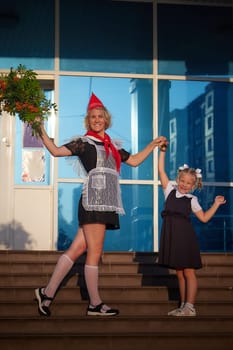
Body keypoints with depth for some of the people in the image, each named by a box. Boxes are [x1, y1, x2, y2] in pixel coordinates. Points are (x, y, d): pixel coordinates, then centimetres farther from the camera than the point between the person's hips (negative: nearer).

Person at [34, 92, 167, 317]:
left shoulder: (112, 146, 24)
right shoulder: (84, 142, 5)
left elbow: (134, 161, 33)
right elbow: (56, 151, -6)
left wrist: (153, 145, 32)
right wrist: (41, 131, -14)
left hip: (106, 203, 6)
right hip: (93, 199, -6)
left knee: (77, 249, 2)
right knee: (95, 252, -5)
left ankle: (47, 293, 6)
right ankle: (95, 304, 1)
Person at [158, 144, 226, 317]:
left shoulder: (192, 200, 6)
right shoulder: (170, 189, 10)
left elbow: (204, 218, 9)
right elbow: (161, 171, 7)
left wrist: (216, 204, 5)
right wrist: (162, 151, 2)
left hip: (185, 236, -3)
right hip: (171, 235, 3)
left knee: (189, 272, -4)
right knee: (179, 273, 8)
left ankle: (190, 307, -3)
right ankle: (183, 306, 14)